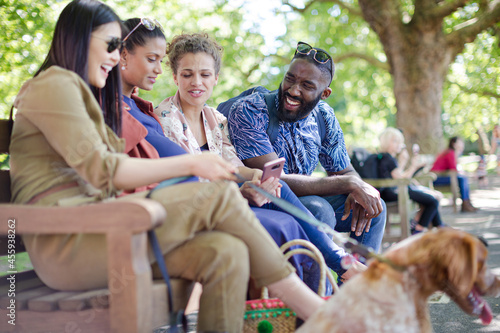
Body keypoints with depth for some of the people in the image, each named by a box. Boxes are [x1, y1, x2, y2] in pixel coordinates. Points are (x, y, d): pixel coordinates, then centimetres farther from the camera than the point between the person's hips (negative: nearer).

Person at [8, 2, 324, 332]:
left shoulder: (81, 93, 29)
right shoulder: (54, 83, -1)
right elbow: (101, 170, -13)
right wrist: (190, 163, -13)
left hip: (95, 232, 8)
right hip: (66, 242, -8)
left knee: (226, 253, -16)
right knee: (218, 195, -18)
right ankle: (309, 305, -10)